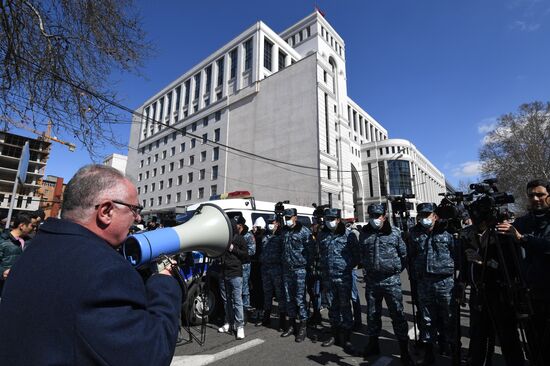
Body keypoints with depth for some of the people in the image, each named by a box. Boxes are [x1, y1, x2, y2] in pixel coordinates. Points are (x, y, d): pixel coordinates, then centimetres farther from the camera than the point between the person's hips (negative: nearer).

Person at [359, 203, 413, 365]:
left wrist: (397, 269, 3)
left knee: (397, 314, 1)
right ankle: (373, 343, 33)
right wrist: (367, 268, 10)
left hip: (391, 280, -3)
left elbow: (404, 254, 4)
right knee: (372, 313, 15)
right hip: (371, 280, 3)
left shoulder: (394, 233, -4)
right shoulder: (365, 234, 3)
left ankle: (404, 350, 18)